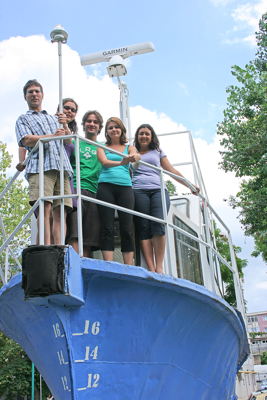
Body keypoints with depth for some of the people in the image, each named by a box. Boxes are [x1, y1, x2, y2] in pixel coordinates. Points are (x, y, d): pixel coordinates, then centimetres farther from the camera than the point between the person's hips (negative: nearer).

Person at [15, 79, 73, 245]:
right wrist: (52, 136, -12)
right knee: (45, 208, -20)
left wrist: (65, 126, 6)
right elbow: (27, 140, 1)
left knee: (61, 211, -8)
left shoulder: (54, 118, 34)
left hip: (62, 167, 4)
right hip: (40, 166, -4)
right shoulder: (23, 119, 21)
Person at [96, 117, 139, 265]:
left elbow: (136, 156, -6)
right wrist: (121, 162, -27)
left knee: (127, 228, -3)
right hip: (106, 186, -1)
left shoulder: (129, 147, 17)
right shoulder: (102, 148, 14)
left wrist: (134, 157, -32)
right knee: (107, 227, -7)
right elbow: (104, 162, -7)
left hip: (125, 187, 1)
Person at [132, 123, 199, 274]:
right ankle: (151, 269, -19)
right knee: (144, 228, -13)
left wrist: (190, 185, 17)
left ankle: (159, 267, -18)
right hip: (139, 191, -1)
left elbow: (172, 170, 23)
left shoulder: (158, 152, 26)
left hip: (158, 190, 1)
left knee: (158, 225, -19)